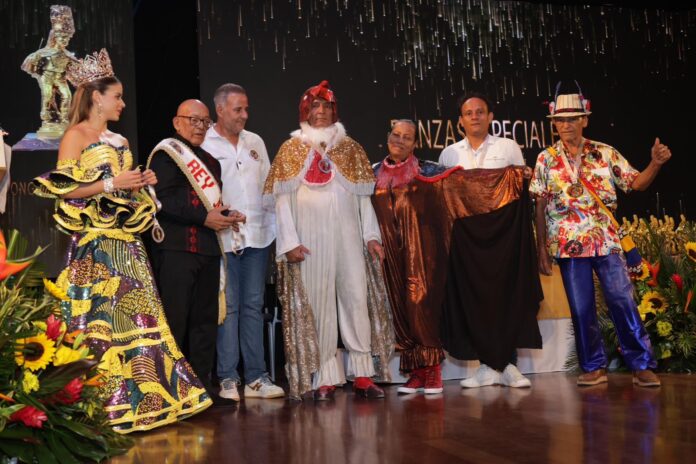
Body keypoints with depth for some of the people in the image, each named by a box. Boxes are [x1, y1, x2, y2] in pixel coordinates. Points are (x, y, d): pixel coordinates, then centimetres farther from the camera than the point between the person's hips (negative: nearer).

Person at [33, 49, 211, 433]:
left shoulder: (117, 141, 18)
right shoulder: (76, 136, -4)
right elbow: (64, 190, -13)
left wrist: (139, 185, 8)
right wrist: (113, 184, -16)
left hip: (125, 241, 8)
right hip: (95, 243, -8)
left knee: (137, 314, 5)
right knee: (100, 320, -5)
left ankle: (143, 397, 11)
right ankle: (107, 403, 1)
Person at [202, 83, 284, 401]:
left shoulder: (255, 142, 15)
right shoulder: (203, 144, -2)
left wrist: (272, 226, 11)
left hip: (258, 235, 5)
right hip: (223, 238, -5)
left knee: (254, 306, 7)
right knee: (228, 306, -3)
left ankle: (256, 377, 11)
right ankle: (228, 379, 4)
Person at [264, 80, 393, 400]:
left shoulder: (350, 147, 14)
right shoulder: (292, 149, 8)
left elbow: (363, 195, 13)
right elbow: (283, 199, 2)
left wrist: (371, 235, 4)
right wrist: (290, 241, -8)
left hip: (348, 235, 2)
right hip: (310, 238, -2)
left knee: (357, 297, -3)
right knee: (317, 302, -2)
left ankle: (362, 374, 2)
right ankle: (324, 378, 2)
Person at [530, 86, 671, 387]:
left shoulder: (605, 154, 5)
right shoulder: (546, 159, 4)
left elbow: (636, 183, 6)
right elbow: (540, 207, 3)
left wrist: (656, 163, -13)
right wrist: (541, 248, 0)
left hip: (606, 241, 0)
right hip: (568, 246, 0)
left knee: (624, 302, -3)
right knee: (581, 309, 4)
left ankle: (642, 366, 6)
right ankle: (594, 367, 17)